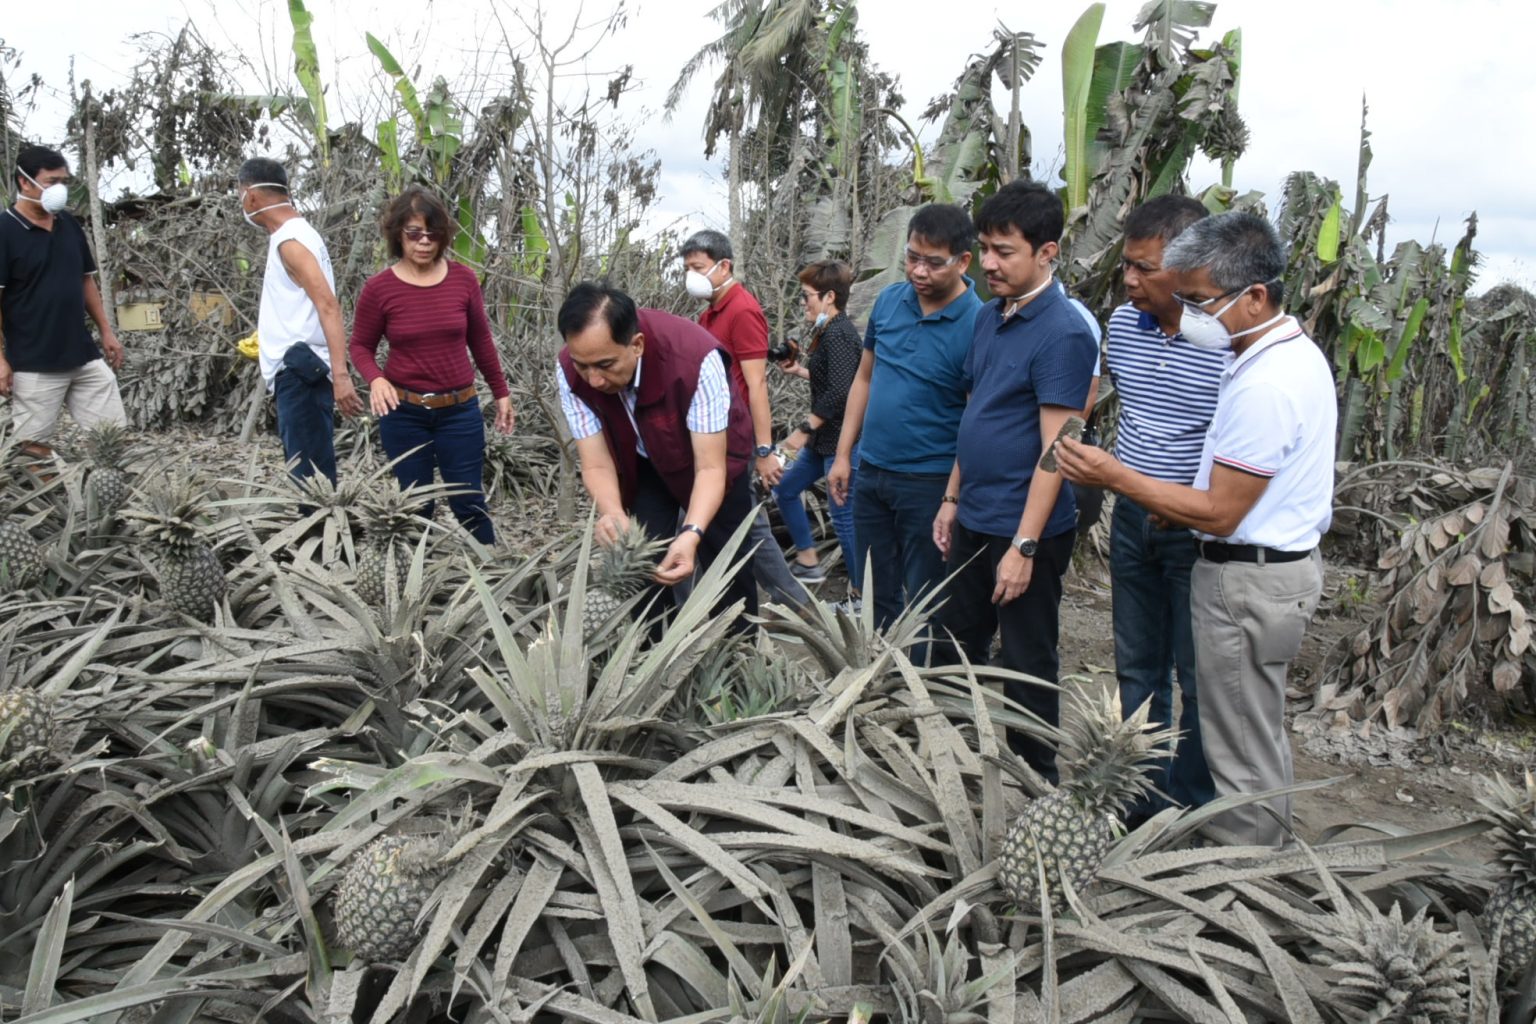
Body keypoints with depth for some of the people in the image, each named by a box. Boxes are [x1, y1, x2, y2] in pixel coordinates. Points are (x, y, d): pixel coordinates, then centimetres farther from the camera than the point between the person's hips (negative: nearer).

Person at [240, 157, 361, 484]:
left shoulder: (290, 240, -13)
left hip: (300, 373, -11)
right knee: (307, 474, 14)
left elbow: (328, 306, -25)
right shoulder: (292, 235, 18)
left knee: (311, 478, -11)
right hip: (296, 371, 11)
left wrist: (340, 375, -35)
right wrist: (266, 341, 44)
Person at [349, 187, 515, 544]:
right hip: (403, 414, -1)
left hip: (460, 411, 1)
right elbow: (360, 346, 3)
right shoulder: (379, 288, -8)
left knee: (469, 503, 7)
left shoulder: (463, 279, -3)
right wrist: (375, 379, -17)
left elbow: (480, 340, 9)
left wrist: (501, 393, 13)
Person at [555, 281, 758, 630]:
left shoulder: (696, 357, -39)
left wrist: (691, 534, -53)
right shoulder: (571, 372, -28)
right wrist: (612, 514, -45)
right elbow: (596, 465, -23)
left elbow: (710, 468, -35)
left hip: (710, 453, -2)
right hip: (642, 464, 3)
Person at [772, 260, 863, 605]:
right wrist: (800, 371, 15)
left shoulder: (838, 335, -18)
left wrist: (805, 428, -20)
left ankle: (861, 593, 6)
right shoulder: (830, 331, 11)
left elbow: (839, 392, -25)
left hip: (841, 440, -11)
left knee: (843, 513, -5)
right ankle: (808, 562, 29)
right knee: (785, 489, 18)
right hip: (824, 438, 11)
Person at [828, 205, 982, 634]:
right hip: (871, 471, 6)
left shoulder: (976, 325, -16)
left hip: (930, 482, -6)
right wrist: (843, 455, 9)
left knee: (925, 603, 7)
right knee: (876, 595, 18)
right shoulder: (889, 300, 1)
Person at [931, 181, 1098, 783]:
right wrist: (952, 498, 16)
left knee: (1028, 664, 7)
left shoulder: (1063, 333, -17)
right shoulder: (990, 316, 8)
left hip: (1025, 530, -8)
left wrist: (1024, 545, -22)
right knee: (957, 647, 20)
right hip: (973, 520, 8)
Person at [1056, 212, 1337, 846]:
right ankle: (1267, 843, 39)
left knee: (1242, 755, 4)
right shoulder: (1296, 352, 7)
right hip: (1283, 560, 11)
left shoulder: (1264, 387, -26)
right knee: (1260, 735, 24)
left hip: (1248, 580, -11)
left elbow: (1218, 515, -23)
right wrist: (1181, 502, 12)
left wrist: (1114, 477, -19)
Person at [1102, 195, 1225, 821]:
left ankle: (1191, 809, 27)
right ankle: (1139, 796, 34)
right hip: (1132, 518, 6)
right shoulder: (1123, 323, 1)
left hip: (1200, 530, -6)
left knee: (1197, 677, 9)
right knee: (1137, 667, 18)